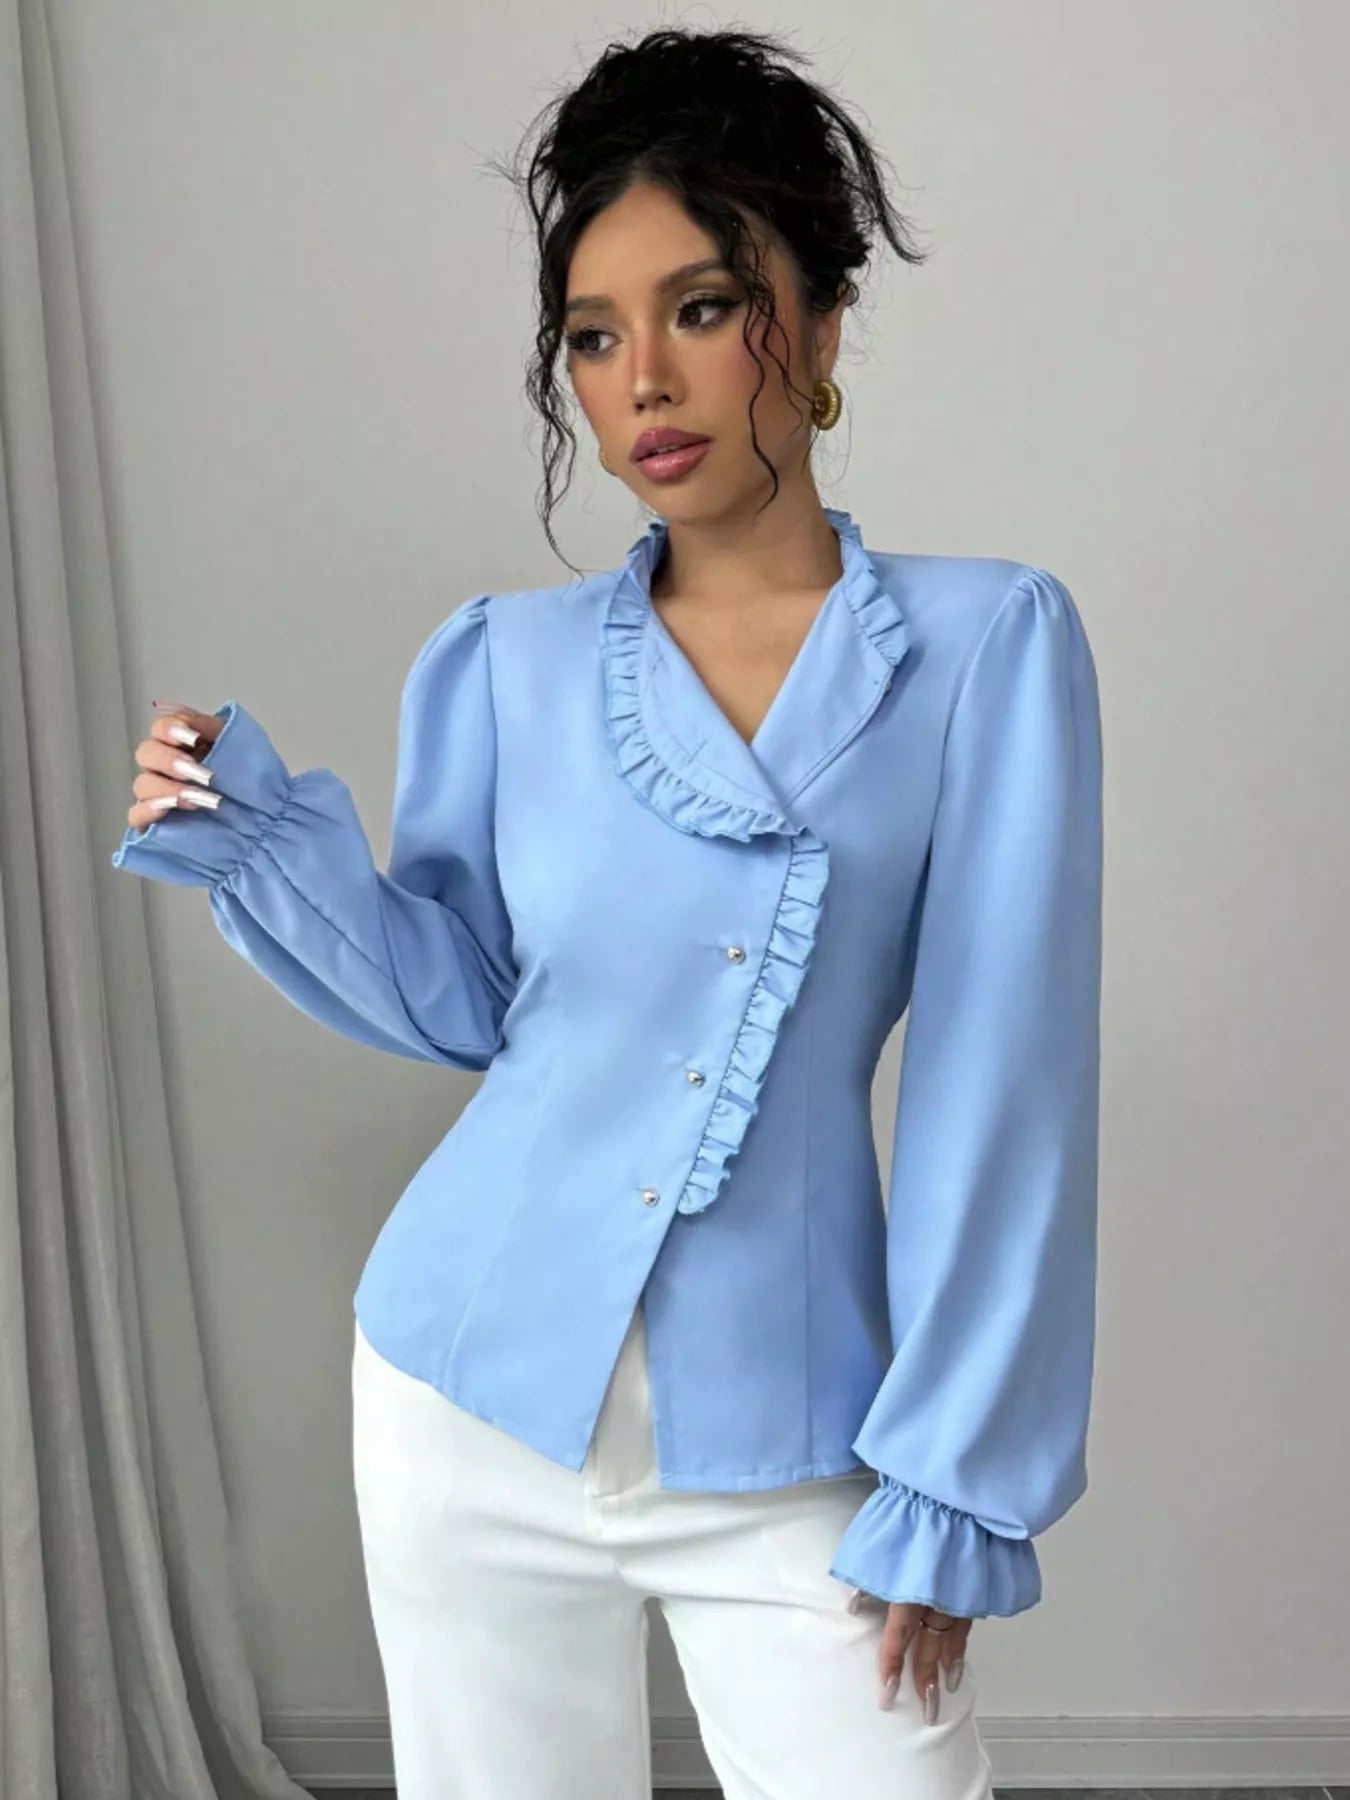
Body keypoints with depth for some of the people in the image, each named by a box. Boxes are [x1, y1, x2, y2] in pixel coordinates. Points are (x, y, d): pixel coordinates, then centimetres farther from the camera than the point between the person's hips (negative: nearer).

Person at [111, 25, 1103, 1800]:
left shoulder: (987, 644, -7)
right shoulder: (513, 663, 1)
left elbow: (1002, 1087, -8)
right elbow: (464, 1001, 8)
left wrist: (950, 1477, -7)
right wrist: (266, 845, -7)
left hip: (786, 1448, -2)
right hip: (478, 1396, 2)